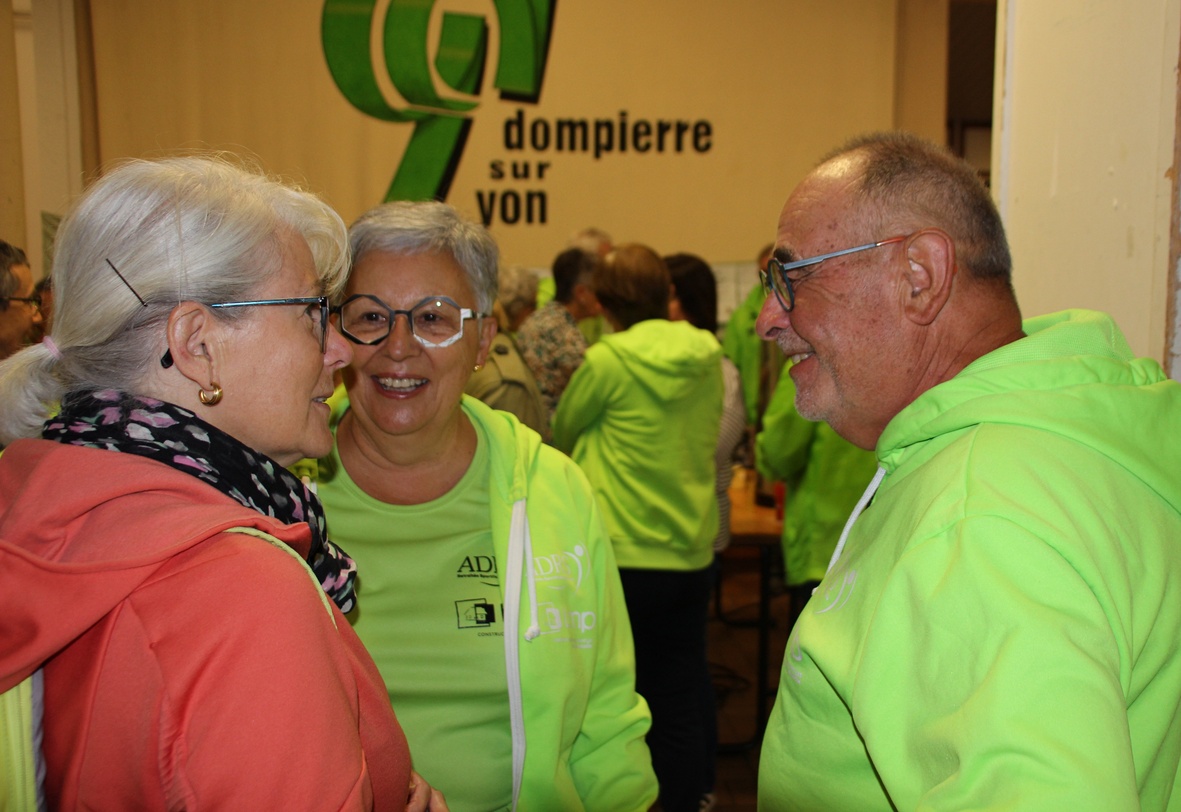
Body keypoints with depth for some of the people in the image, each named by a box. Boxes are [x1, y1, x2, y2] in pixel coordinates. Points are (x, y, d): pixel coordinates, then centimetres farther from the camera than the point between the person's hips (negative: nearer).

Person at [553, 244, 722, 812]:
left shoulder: (609, 360, -13)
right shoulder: (708, 358, 1)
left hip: (623, 556, -4)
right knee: (681, 706, 12)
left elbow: (561, 434, 0)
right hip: (692, 553, 5)